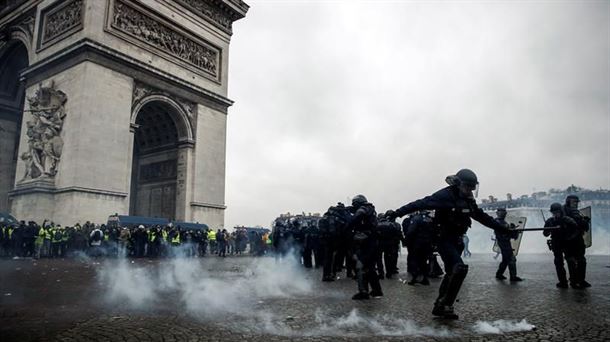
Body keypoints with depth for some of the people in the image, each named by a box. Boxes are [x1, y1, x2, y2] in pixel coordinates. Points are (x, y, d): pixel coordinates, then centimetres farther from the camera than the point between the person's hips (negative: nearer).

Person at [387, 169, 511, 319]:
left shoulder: (468, 200, 8)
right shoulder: (445, 195, -17)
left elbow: (482, 217, 22)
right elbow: (422, 204, -26)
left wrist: (502, 228, 25)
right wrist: (399, 212, -34)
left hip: (456, 240, 9)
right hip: (443, 239, -9)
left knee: (451, 273, 13)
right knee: (460, 268, -21)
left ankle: (439, 307, 24)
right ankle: (446, 306, -10)